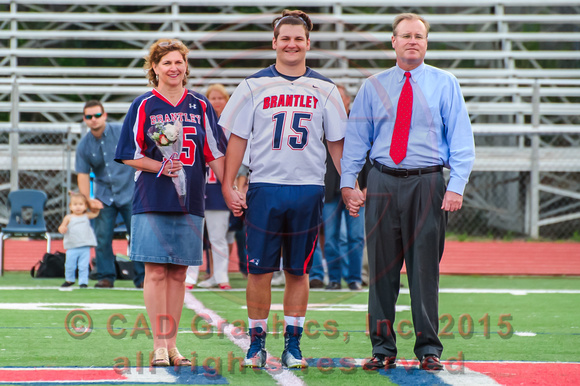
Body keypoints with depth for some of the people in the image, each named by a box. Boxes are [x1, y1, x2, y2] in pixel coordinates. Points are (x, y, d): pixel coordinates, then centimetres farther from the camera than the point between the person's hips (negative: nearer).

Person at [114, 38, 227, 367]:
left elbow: (215, 154, 10)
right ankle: (159, 345, -1)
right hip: (153, 200, -3)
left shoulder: (200, 106, 9)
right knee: (156, 271, -5)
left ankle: (172, 344, 11)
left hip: (190, 200, 3)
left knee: (179, 272, 5)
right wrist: (161, 166, -14)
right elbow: (130, 155, 2)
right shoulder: (144, 106, 2)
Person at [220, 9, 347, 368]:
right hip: (265, 187, -1)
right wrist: (228, 185, -1)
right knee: (260, 270, -2)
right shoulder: (255, 86, 4)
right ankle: (257, 345, 7)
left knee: (298, 271, 5)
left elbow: (337, 142, 11)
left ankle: (293, 345, 11)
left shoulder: (324, 90, 8)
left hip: (309, 188, 1)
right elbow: (237, 137, 5)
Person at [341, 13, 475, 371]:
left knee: (425, 269, 0)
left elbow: (461, 138, 2)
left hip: (427, 184, -2)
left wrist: (456, 187, -8)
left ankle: (429, 349, 7)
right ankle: (383, 348, 10)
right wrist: (348, 182, 1)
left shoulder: (445, 84, 5)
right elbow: (356, 138, 12)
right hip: (383, 184, 2)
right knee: (382, 269, 3)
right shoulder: (373, 87, 10)